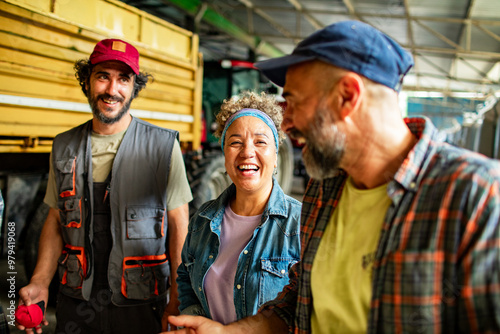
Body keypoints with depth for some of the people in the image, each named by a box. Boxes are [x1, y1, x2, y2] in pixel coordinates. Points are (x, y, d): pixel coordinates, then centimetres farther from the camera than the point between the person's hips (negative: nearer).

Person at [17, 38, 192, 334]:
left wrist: (177, 299, -11)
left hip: (139, 306, -3)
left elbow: (179, 224, -6)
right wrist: (39, 283, 0)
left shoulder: (164, 145, -7)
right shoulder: (64, 147, 5)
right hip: (75, 302, 4)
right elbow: (57, 220, 11)